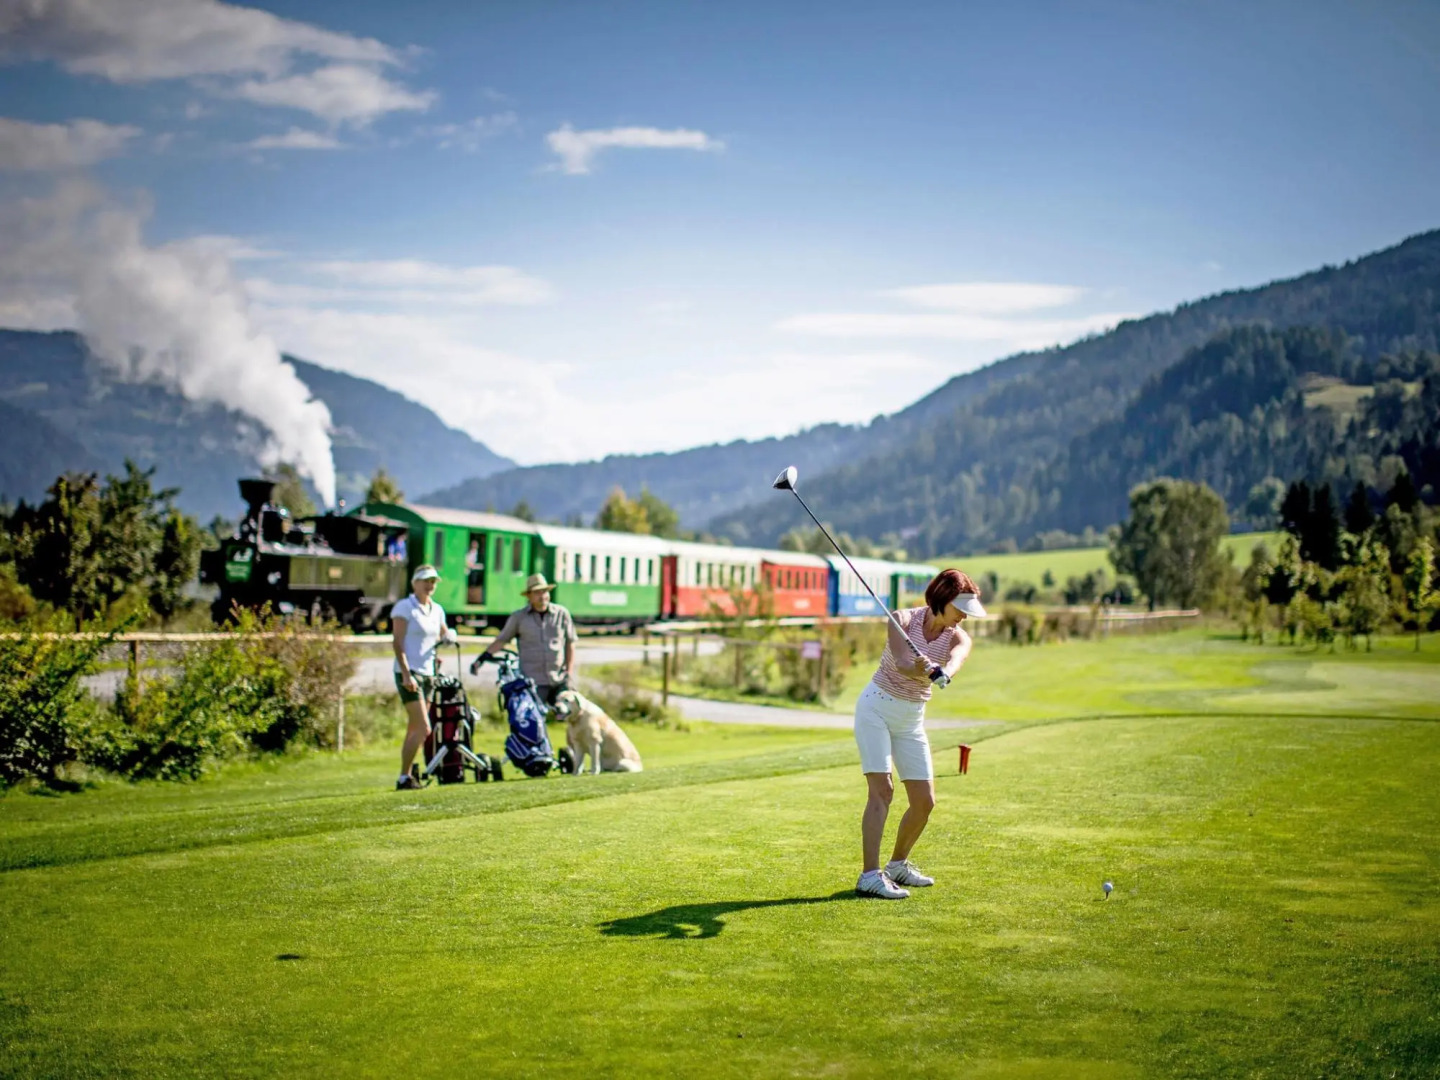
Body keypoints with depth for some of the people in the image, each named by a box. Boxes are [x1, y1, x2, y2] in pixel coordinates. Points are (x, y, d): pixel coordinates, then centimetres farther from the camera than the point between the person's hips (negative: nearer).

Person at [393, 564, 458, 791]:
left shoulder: (437, 610, 14)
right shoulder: (404, 607, -6)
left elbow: (444, 635, 24)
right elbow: (398, 642, -11)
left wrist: (449, 636, -2)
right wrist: (406, 674, -20)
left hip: (428, 674, 7)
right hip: (409, 673, -7)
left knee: (414, 729, 8)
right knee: (424, 729, -14)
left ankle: (406, 777, 12)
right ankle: (404, 778, -7)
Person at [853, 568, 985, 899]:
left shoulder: (959, 638, -5)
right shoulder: (903, 619, -13)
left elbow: (953, 664, -30)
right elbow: (901, 663, -31)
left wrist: (941, 672, -53)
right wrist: (919, 670, -53)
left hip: (912, 720, 5)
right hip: (877, 708, -5)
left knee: (925, 801, 4)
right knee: (881, 789, -18)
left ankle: (898, 864, 26)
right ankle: (870, 875, -21)